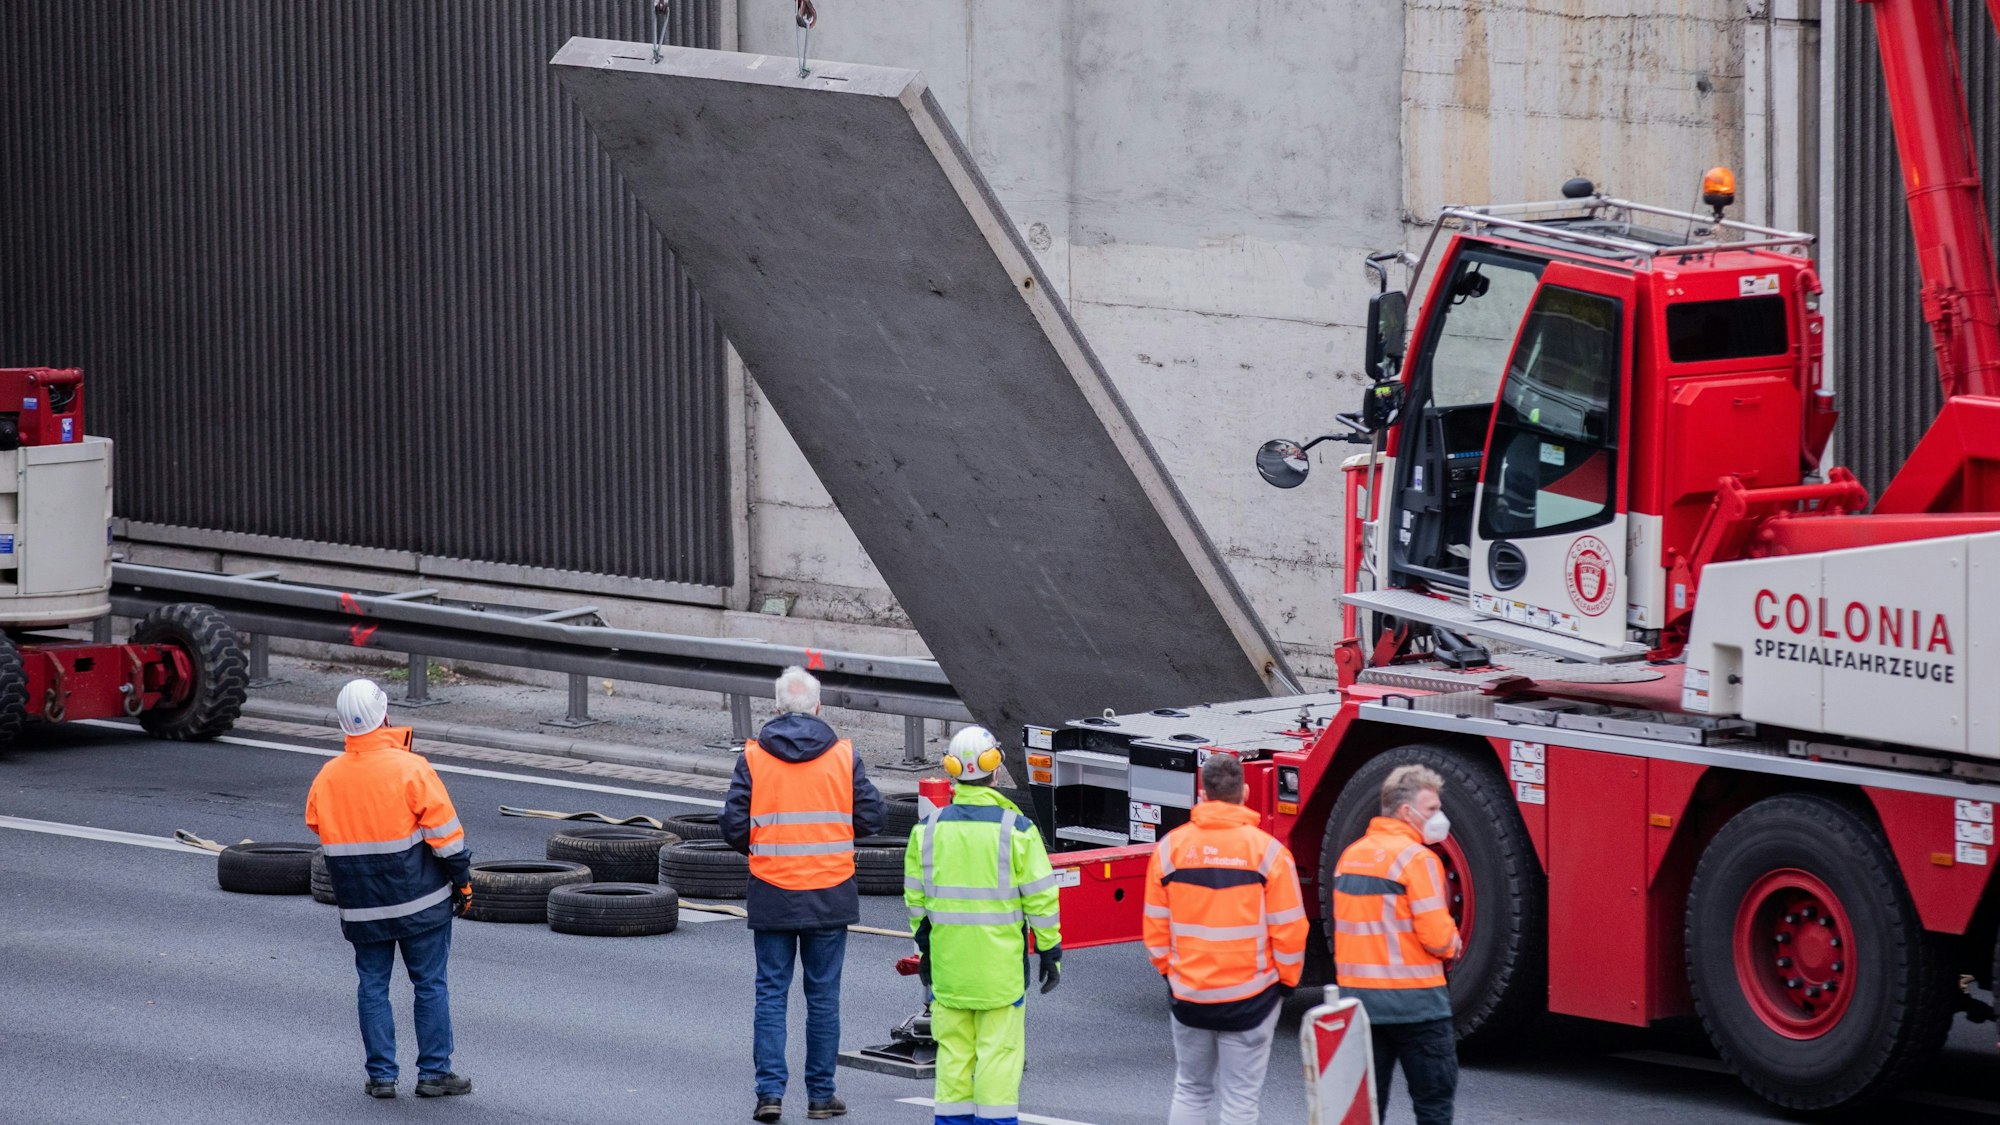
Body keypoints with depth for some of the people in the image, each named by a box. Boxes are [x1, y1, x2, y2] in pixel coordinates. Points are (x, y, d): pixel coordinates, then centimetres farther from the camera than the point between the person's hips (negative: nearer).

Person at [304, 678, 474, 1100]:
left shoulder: (326, 778, -2)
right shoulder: (410, 769, -15)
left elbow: (318, 834, 11)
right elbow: (445, 834, -11)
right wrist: (463, 883, 0)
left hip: (361, 907, 3)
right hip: (421, 904, -3)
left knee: (372, 987, 11)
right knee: (430, 986, 6)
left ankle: (381, 1076, 11)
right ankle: (433, 1072, 8)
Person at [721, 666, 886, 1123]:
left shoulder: (753, 756, -5)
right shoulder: (843, 755, -4)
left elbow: (733, 826, -5)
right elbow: (871, 817, -1)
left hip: (772, 896, 0)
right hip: (829, 896, 0)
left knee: (771, 994, 6)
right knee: (823, 996, 9)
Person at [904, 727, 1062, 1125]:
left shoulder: (929, 830, 1)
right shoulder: (1016, 829, -9)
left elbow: (916, 898, 9)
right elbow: (1040, 898, -7)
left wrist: (924, 949, 21)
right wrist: (1050, 952, 2)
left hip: (948, 962, 3)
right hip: (1001, 965, -3)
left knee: (953, 1051, 10)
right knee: (1000, 1050, 1)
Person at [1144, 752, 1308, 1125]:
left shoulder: (1171, 847, -2)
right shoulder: (1267, 851, -11)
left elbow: (1155, 926, 4)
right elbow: (1289, 930, -8)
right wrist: (1285, 981, 7)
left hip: (1188, 995, 3)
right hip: (1249, 996, -3)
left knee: (1190, 1091, 16)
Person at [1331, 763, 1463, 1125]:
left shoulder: (1351, 855, 11)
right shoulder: (1417, 858, -13)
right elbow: (1437, 936, -17)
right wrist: (1453, 946, 5)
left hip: (1356, 996, 7)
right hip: (1412, 1000, -7)